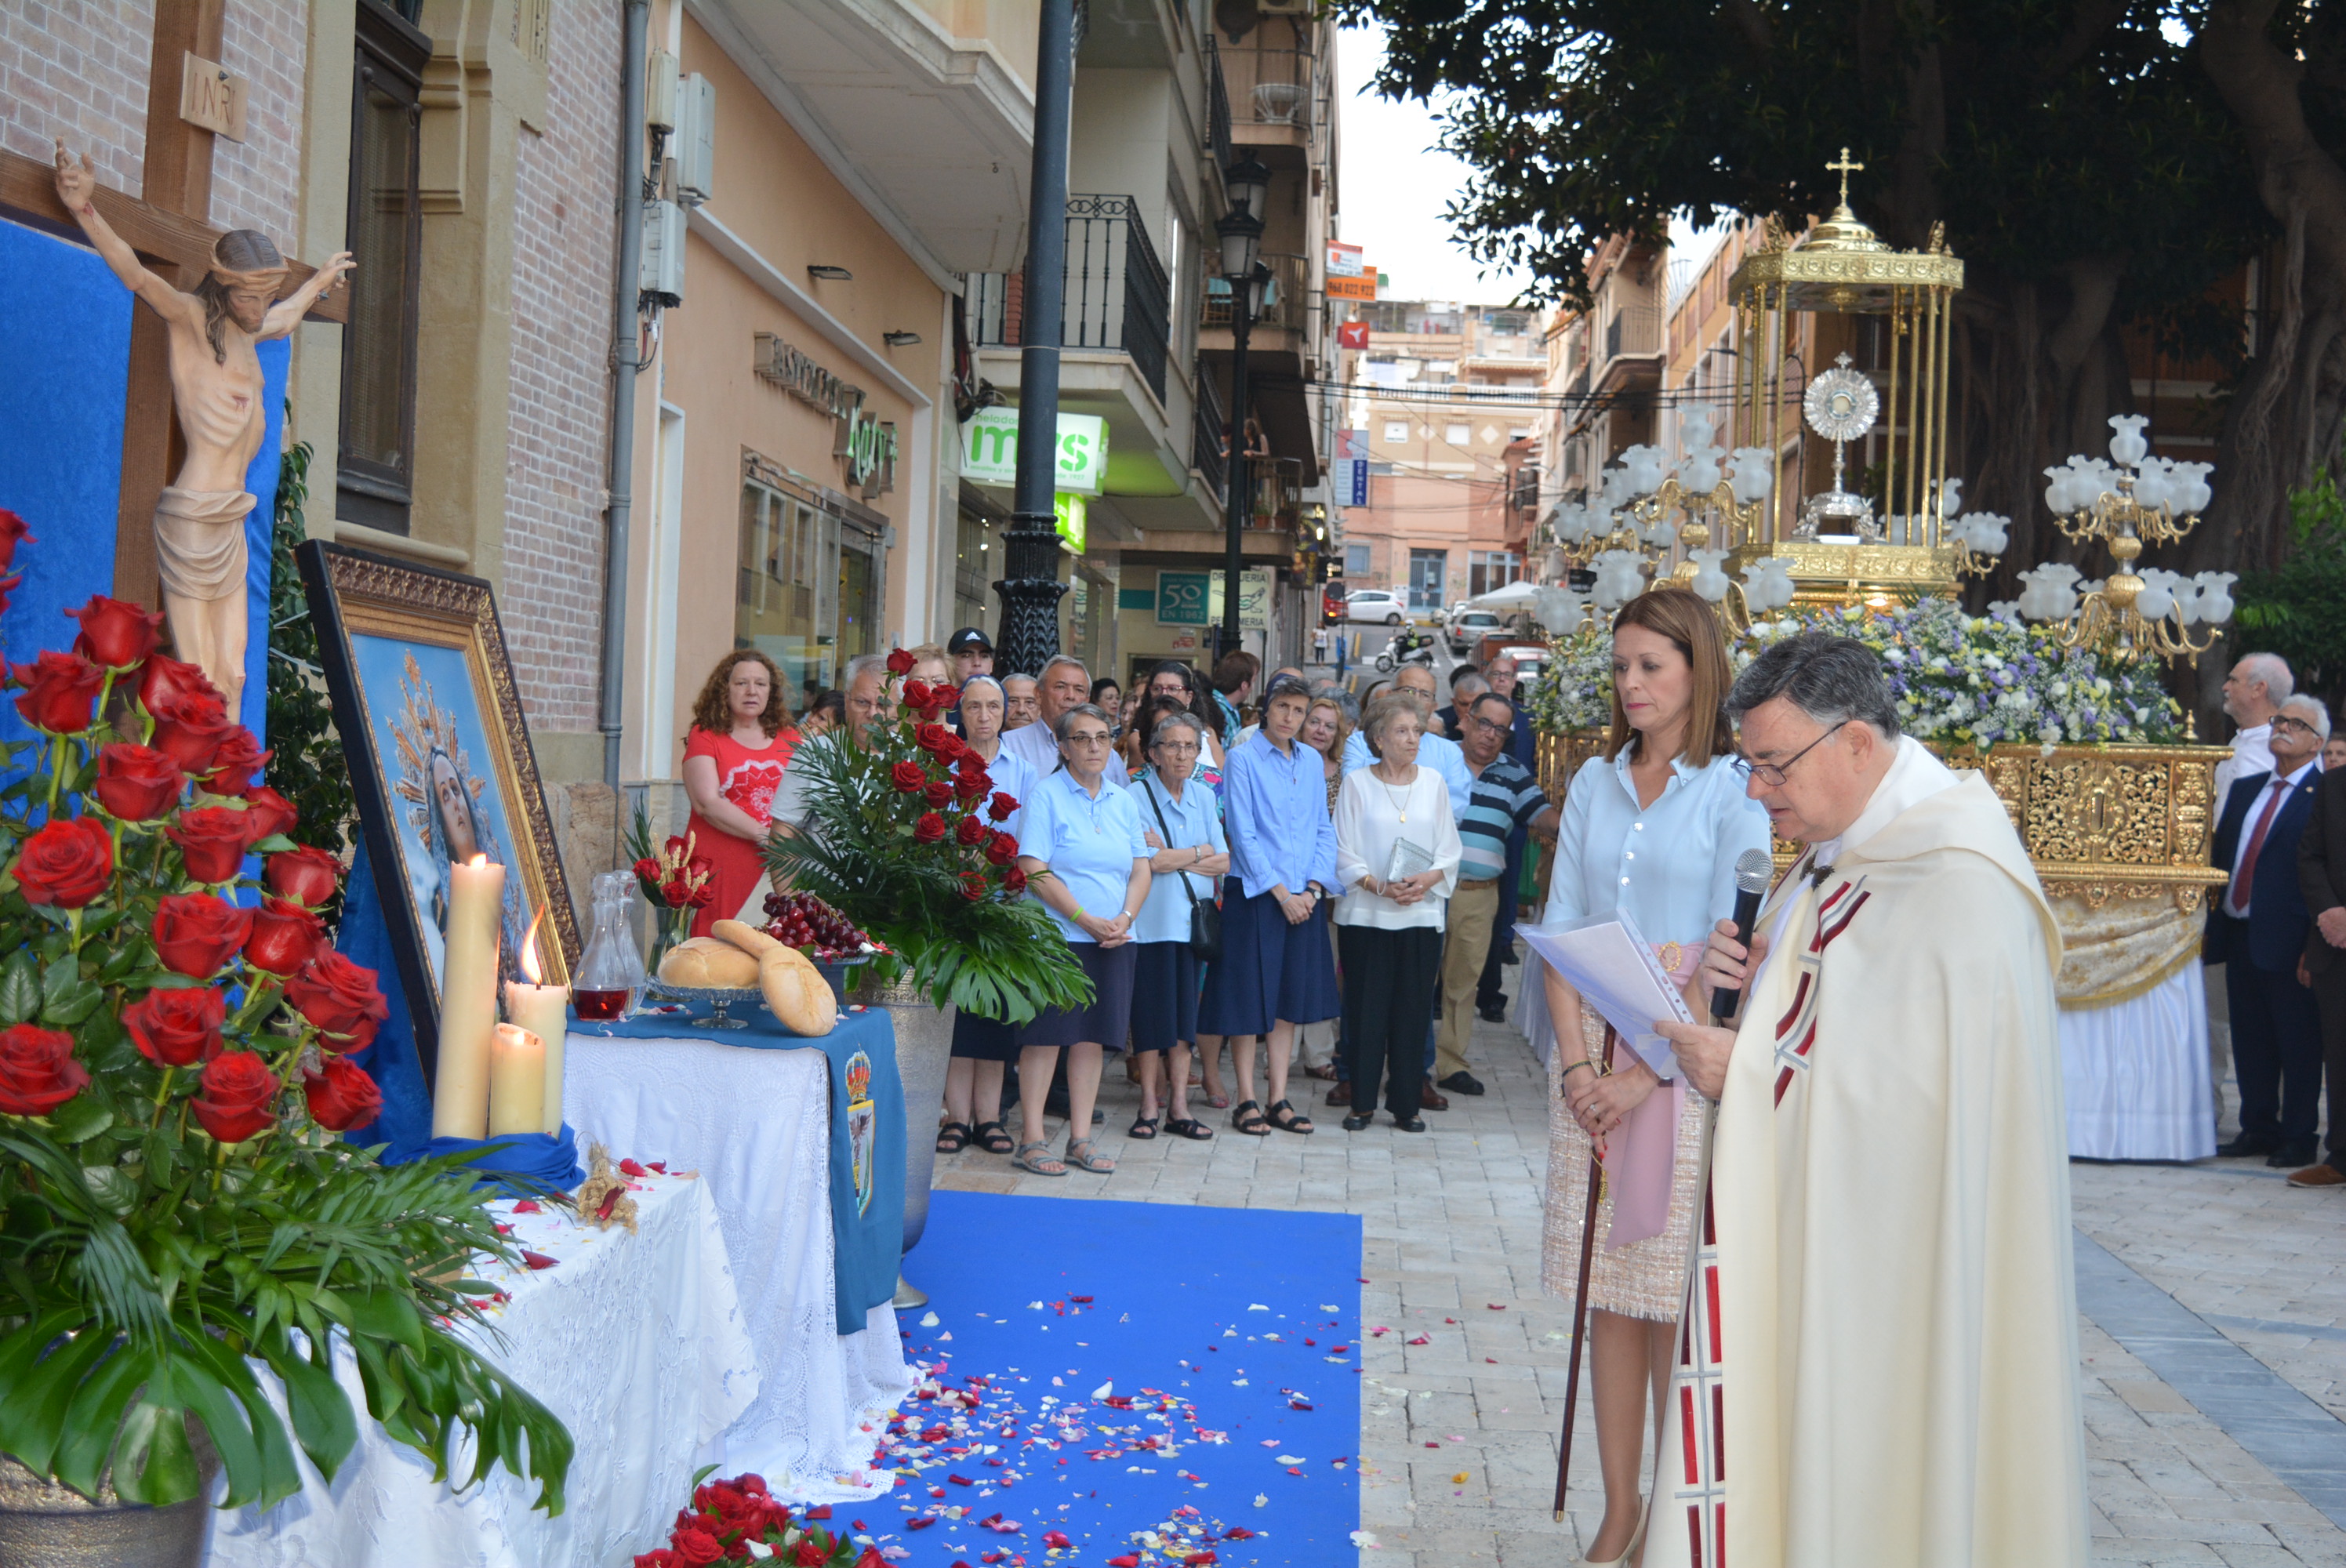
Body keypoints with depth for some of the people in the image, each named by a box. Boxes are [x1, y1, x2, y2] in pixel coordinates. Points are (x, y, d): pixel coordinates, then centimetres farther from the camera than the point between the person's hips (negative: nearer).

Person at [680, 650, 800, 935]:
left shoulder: (789, 740, 15)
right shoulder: (704, 737, 6)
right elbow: (707, 803, -6)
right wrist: (763, 835, -13)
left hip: (775, 869, 3)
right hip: (718, 868, -3)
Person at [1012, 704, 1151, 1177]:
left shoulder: (1124, 801, 14)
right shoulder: (1046, 796, -3)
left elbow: (1141, 870, 11)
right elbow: (1034, 871, -11)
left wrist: (1123, 919, -7)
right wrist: (1087, 920, -15)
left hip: (1112, 942, 5)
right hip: (1056, 936, -5)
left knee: (1092, 1036, 6)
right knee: (1046, 1035, -4)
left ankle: (1081, 1139, 13)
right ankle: (1030, 1141, 1)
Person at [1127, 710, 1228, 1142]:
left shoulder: (1203, 797, 11)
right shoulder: (1137, 796, -5)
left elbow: (1223, 863, 3)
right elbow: (1150, 861, -14)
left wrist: (1173, 858, -10)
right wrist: (1201, 852, -3)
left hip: (1193, 917, 4)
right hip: (1151, 919, -4)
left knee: (1185, 1010, 5)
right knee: (1151, 1008, -2)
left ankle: (1179, 1106, 9)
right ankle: (1149, 1104, 7)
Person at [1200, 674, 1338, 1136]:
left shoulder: (1312, 762, 11)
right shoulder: (1243, 759, -5)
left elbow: (1324, 830, 11)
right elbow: (1243, 834, -10)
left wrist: (1313, 887, -3)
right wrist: (1281, 892, -12)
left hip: (1303, 896, 5)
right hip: (1255, 893, -5)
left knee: (1290, 997, 7)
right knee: (1248, 996, -2)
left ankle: (1279, 1099, 13)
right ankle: (1246, 1101, 6)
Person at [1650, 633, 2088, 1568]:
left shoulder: (1959, 881, -21)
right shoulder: (1843, 843, 9)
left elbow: (1933, 1086, -25)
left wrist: (1749, 1069, -18)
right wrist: (1745, 966, -1)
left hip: (1888, 1237, -8)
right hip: (1798, 1210, 9)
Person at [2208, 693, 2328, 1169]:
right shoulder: (2244, 789, 15)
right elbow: (2220, 856, 15)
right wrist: (2214, 923, 8)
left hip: (2288, 938, -7)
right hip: (2240, 934, 7)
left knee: (2298, 1043, 3)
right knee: (2250, 1040, 13)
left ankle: (2298, 1139, 11)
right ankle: (2258, 1129, 23)